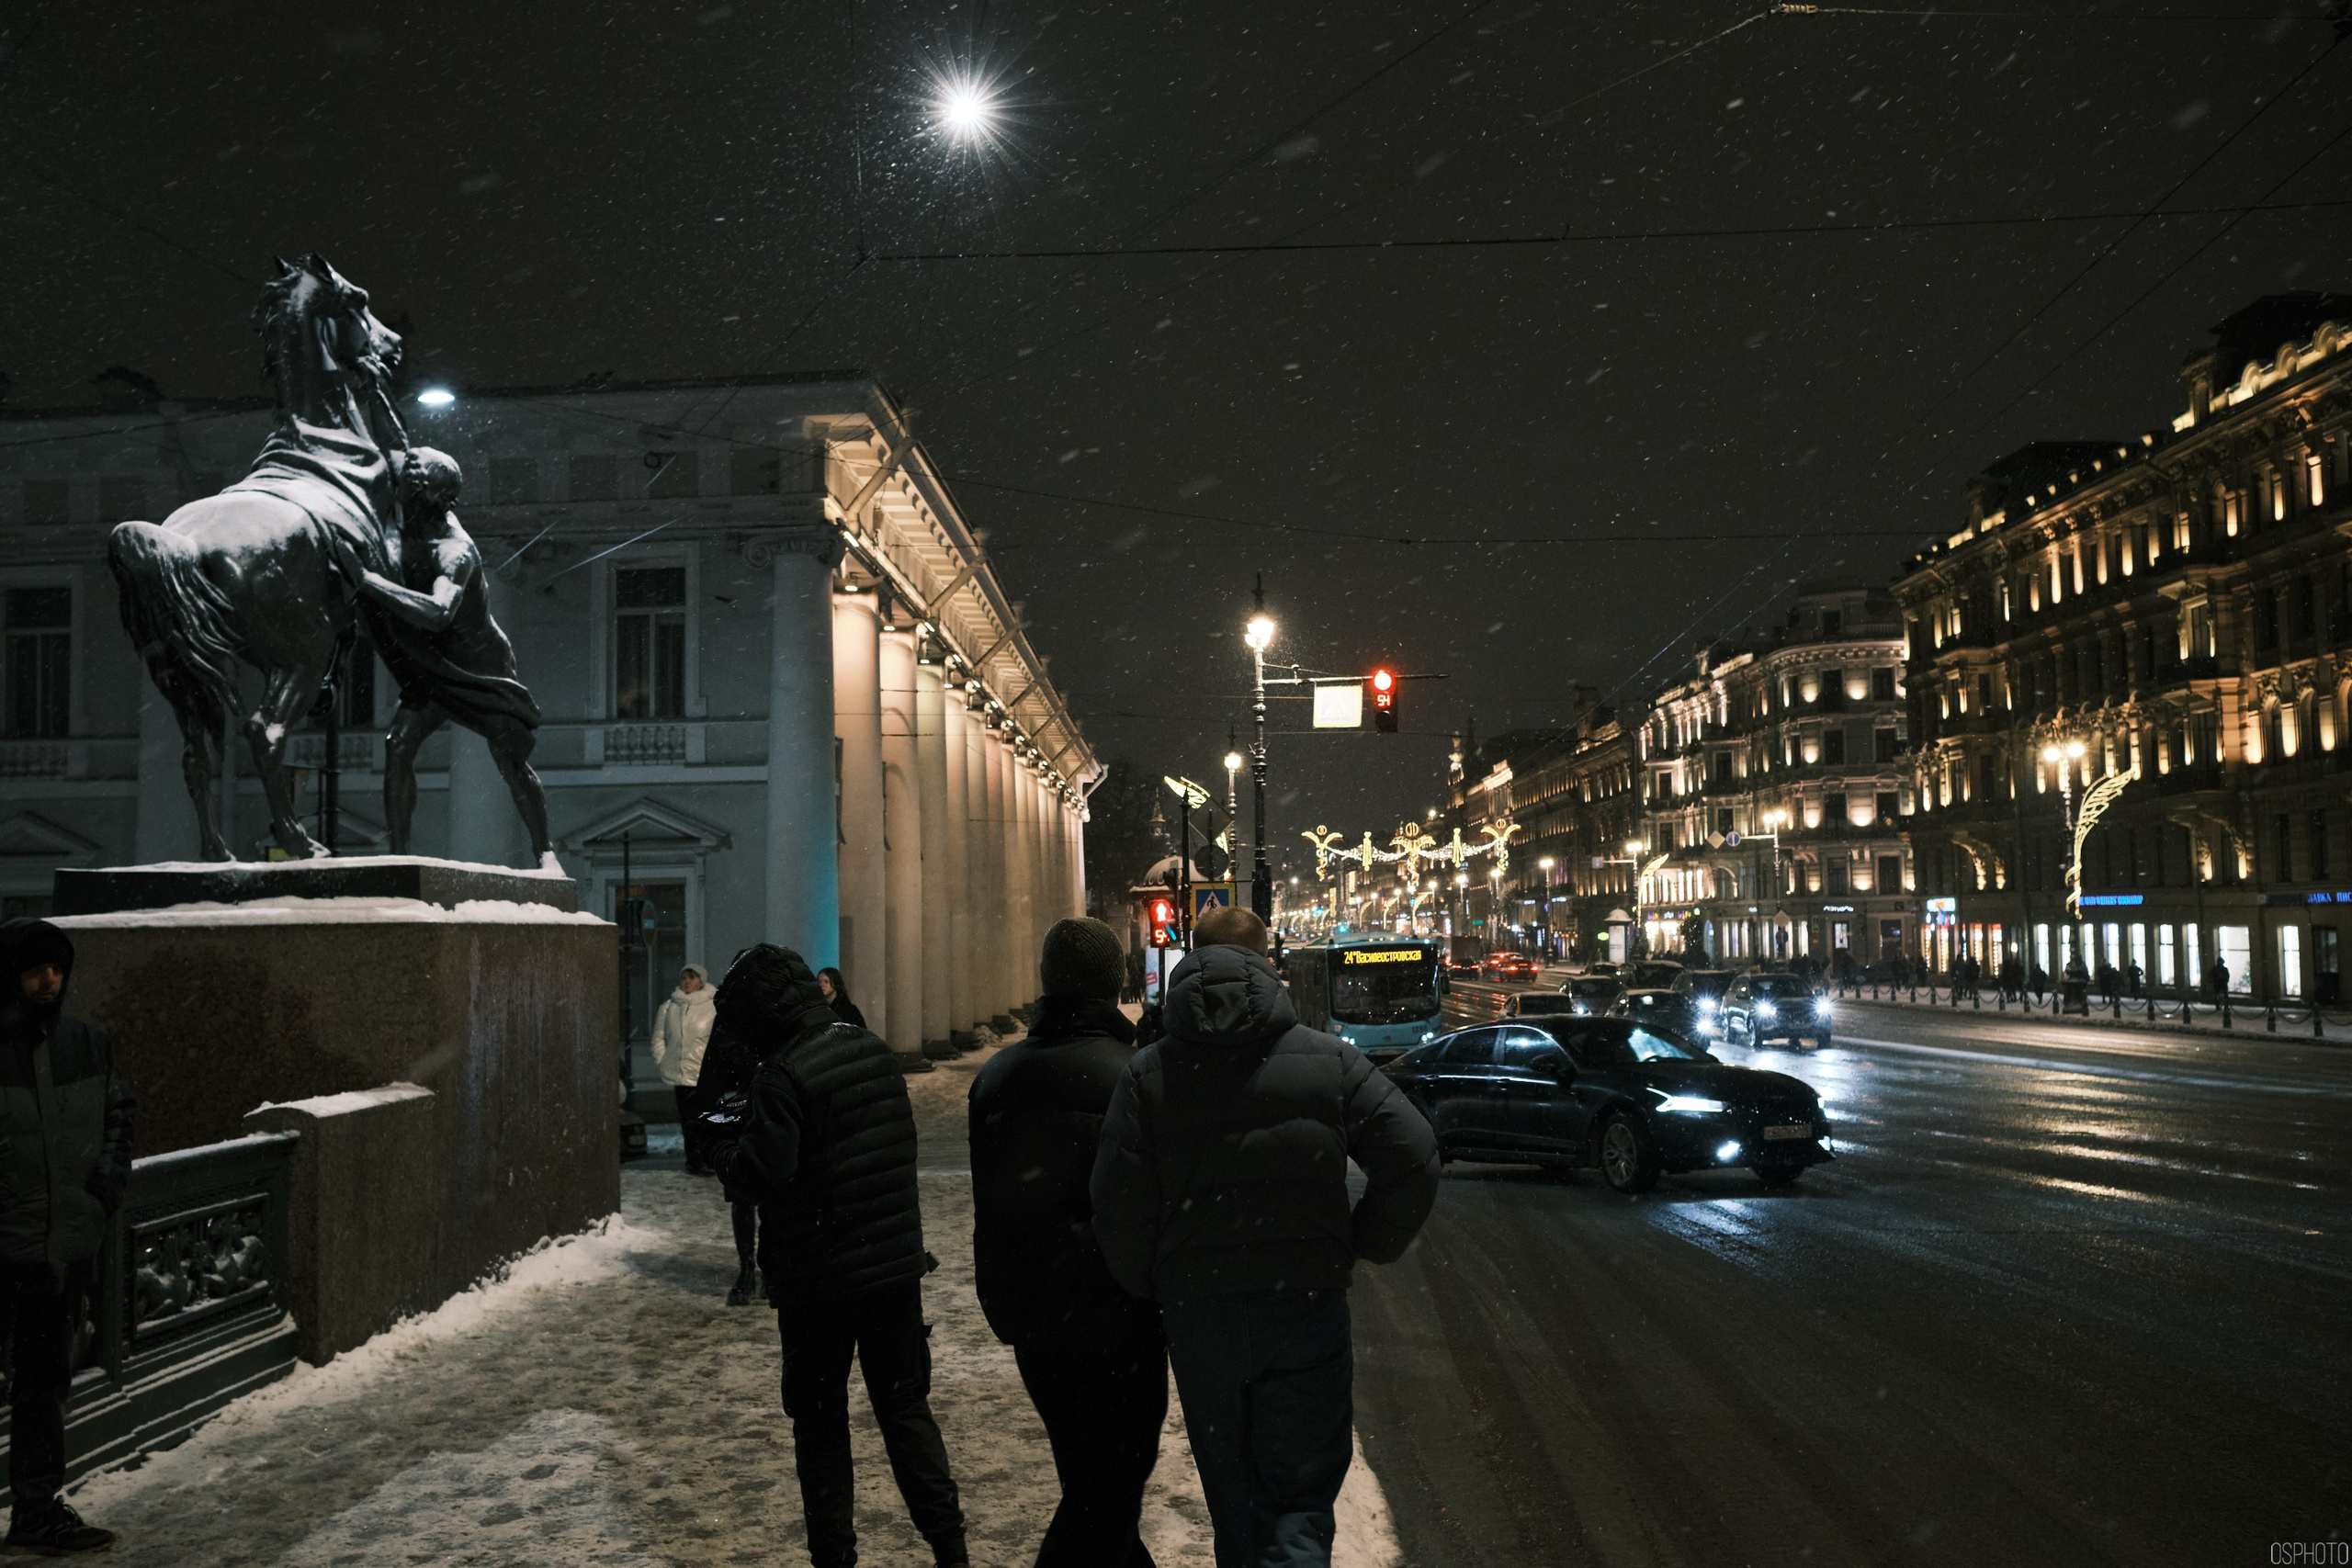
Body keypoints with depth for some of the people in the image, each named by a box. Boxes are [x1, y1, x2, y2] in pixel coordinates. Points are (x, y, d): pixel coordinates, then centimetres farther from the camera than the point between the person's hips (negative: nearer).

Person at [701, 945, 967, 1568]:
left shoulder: (783, 1074, -17)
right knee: (905, 1405, 15)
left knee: (820, 1422, 10)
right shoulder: (875, 1050, 5)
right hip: (897, 1262, 6)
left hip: (819, 1279, -6)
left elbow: (762, 1174, -25)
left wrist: (725, 1139, -4)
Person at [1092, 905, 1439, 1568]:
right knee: (1301, 1499, 5)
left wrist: (1153, 1290, 8)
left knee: (1232, 1494, 20)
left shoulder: (1146, 1073, -4)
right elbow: (1414, 1161, -8)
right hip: (1307, 1308, -1)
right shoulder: (1330, 1058, -4)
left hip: (1198, 1314, 1)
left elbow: (1117, 1206, -8)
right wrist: (1367, 1244, 6)